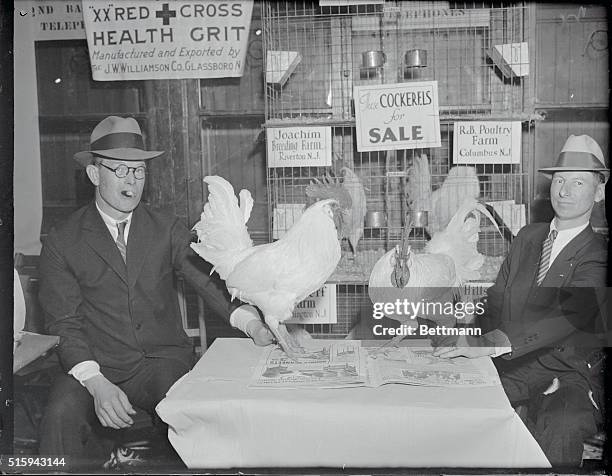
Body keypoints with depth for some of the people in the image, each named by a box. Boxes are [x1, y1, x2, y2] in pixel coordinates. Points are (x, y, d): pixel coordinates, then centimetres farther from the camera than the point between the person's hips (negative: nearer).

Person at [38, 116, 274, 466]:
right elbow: (64, 325, -2)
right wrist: (96, 383, -20)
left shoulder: (168, 230, 9)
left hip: (164, 361, 1)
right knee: (62, 416, -30)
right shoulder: (62, 243, 3)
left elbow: (209, 280, -3)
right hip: (96, 366, 0)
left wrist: (252, 322, -23)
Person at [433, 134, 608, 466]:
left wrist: (489, 344, -36)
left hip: (568, 374, -4)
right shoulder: (528, 237, 13)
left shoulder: (597, 256, -6)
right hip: (509, 365, 4)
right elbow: (496, 300, 12)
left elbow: (567, 317, -23)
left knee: (562, 427, -36)